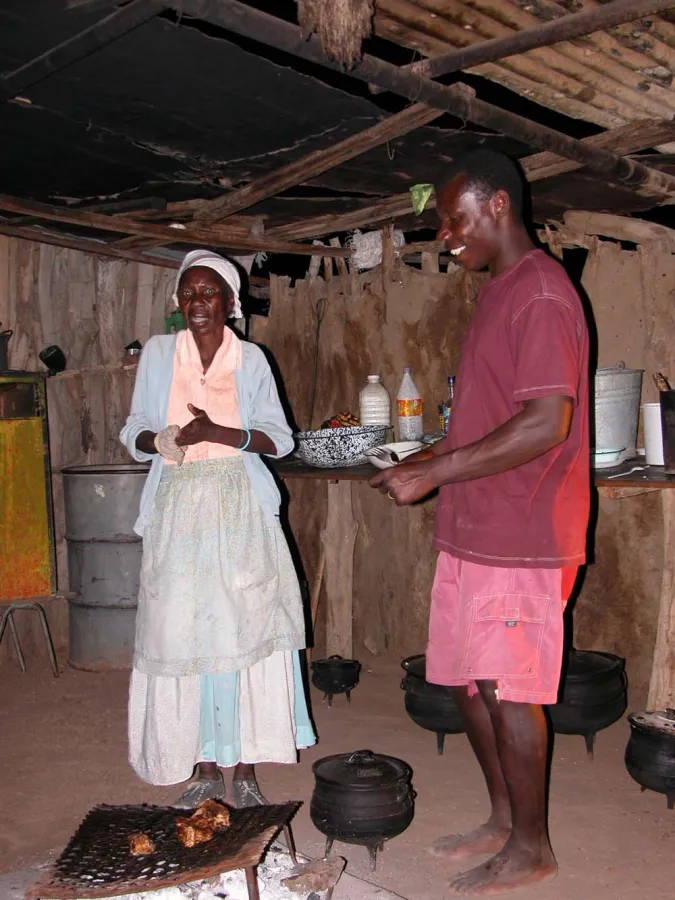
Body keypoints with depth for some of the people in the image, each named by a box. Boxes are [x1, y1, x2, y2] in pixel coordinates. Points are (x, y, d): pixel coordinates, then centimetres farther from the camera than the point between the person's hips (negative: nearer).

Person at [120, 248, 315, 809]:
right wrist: (161, 439, -13)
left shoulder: (250, 359, 4)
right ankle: (205, 769, 15)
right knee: (183, 632, 1)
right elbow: (135, 433, 10)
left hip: (240, 510, -1)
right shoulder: (158, 353, 8)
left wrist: (216, 432, -15)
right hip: (178, 509, 1)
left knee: (246, 629, -3)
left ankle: (245, 769, 9)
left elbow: (279, 439, 0)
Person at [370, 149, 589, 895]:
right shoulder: (497, 294, 16)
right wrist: (430, 460, 9)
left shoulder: (540, 293, -15)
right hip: (472, 529, 9)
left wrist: (434, 473, -20)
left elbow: (545, 424, -23)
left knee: (508, 692, 2)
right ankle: (503, 818, 33)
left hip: (520, 535, -9)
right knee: (468, 681, 16)